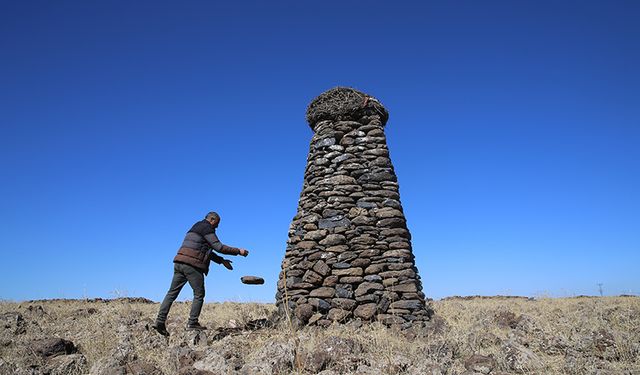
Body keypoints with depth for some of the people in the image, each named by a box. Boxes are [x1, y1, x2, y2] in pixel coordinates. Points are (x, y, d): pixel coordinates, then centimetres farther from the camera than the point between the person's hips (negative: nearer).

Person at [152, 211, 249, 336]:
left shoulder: (196, 228, 27)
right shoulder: (206, 228, -2)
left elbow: (206, 251, 29)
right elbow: (218, 247, -11)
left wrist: (221, 260, 26)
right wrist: (238, 251, -5)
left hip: (179, 262, 9)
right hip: (192, 264, -9)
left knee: (172, 293, 8)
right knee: (199, 294, 1)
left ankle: (160, 321, 4)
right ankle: (192, 323, 1)